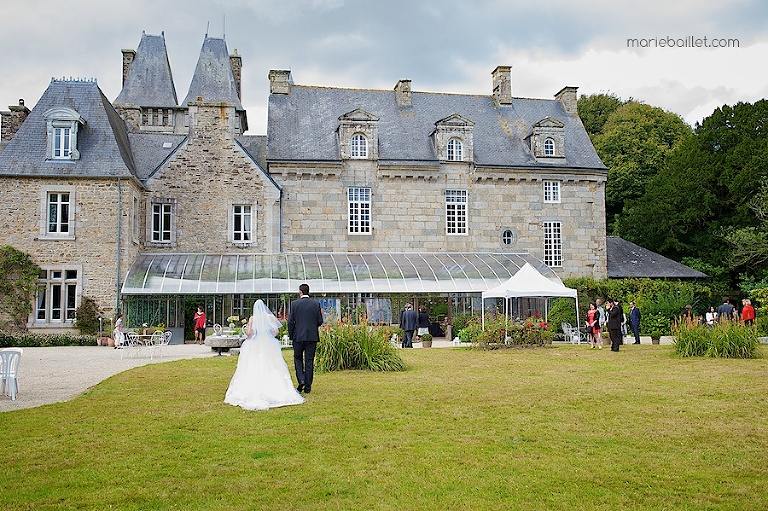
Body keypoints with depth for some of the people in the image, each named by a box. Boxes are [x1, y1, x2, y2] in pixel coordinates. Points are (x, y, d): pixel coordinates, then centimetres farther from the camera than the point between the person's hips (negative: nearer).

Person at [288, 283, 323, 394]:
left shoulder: (294, 304, -5)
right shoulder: (316, 304, 0)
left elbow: (290, 322, -5)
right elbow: (320, 321, 0)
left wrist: (291, 335, 7)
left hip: (298, 336, -2)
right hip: (312, 336, 2)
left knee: (298, 358, 15)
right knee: (309, 361, 6)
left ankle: (301, 380, -3)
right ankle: (308, 386, 8)